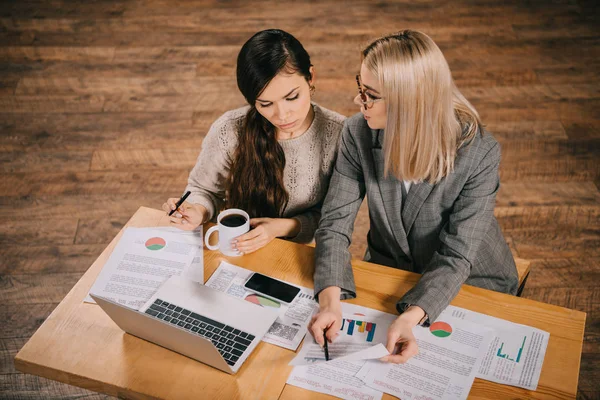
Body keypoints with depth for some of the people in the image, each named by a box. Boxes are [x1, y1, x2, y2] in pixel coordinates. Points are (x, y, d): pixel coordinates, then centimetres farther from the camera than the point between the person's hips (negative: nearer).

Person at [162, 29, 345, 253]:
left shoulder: (338, 135, -16)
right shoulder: (228, 131, -15)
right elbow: (203, 190, 3)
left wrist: (282, 227, -22)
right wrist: (198, 212, -20)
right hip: (236, 252, 1)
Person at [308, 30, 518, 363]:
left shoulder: (480, 153, -25)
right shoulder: (359, 133, -16)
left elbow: (456, 257, -23)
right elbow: (335, 223, -16)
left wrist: (411, 317, -41)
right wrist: (331, 299, -33)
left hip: (472, 285, -2)